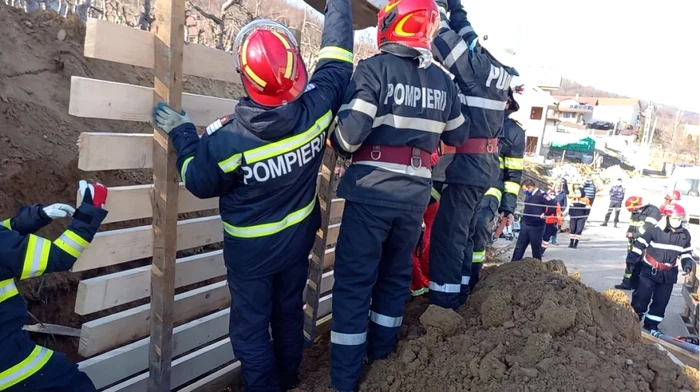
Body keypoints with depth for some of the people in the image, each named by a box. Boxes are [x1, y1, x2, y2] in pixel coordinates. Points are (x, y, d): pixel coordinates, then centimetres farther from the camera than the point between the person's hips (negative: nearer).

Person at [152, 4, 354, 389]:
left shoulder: (228, 137, -29)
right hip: (298, 237, 5)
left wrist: (181, 133, 0)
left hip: (251, 249, -5)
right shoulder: (317, 106, -22)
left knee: (251, 327, 17)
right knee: (289, 312, 27)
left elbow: (200, 182, -10)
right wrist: (338, 5, 10)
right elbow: (337, 57, -4)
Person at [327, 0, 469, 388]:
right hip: (416, 192, 5)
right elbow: (459, 136, 18)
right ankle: (380, 360, 34)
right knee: (395, 276, 19)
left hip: (372, 189, -5)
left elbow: (350, 132, -17)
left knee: (354, 280, 3)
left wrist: (339, 144, 5)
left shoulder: (375, 68, -8)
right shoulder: (442, 80, 8)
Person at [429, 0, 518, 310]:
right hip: (483, 166, 9)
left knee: (447, 236, -6)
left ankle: (442, 305, 0)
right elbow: (469, 38, 20)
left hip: (466, 165, -9)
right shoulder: (495, 73, 9)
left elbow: (448, 42, -12)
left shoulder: (479, 69, -13)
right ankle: (457, 297, 26)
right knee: (463, 235, 16)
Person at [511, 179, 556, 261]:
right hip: (525, 225, 8)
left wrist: (545, 215, -18)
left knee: (536, 248, 6)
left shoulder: (541, 194, -17)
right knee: (519, 247, 8)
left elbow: (553, 205, -26)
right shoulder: (528, 195, 8)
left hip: (536, 227, -7)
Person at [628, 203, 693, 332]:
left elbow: (686, 251, 13)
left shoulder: (685, 234, -1)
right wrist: (631, 260, -14)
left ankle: (651, 324, 23)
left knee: (661, 301, 10)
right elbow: (640, 244, -11)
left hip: (669, 273, 5)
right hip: (649, 270, -4)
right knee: (642, 297, -5)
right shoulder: (655, 230, -17)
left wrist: (687, 263, -4)